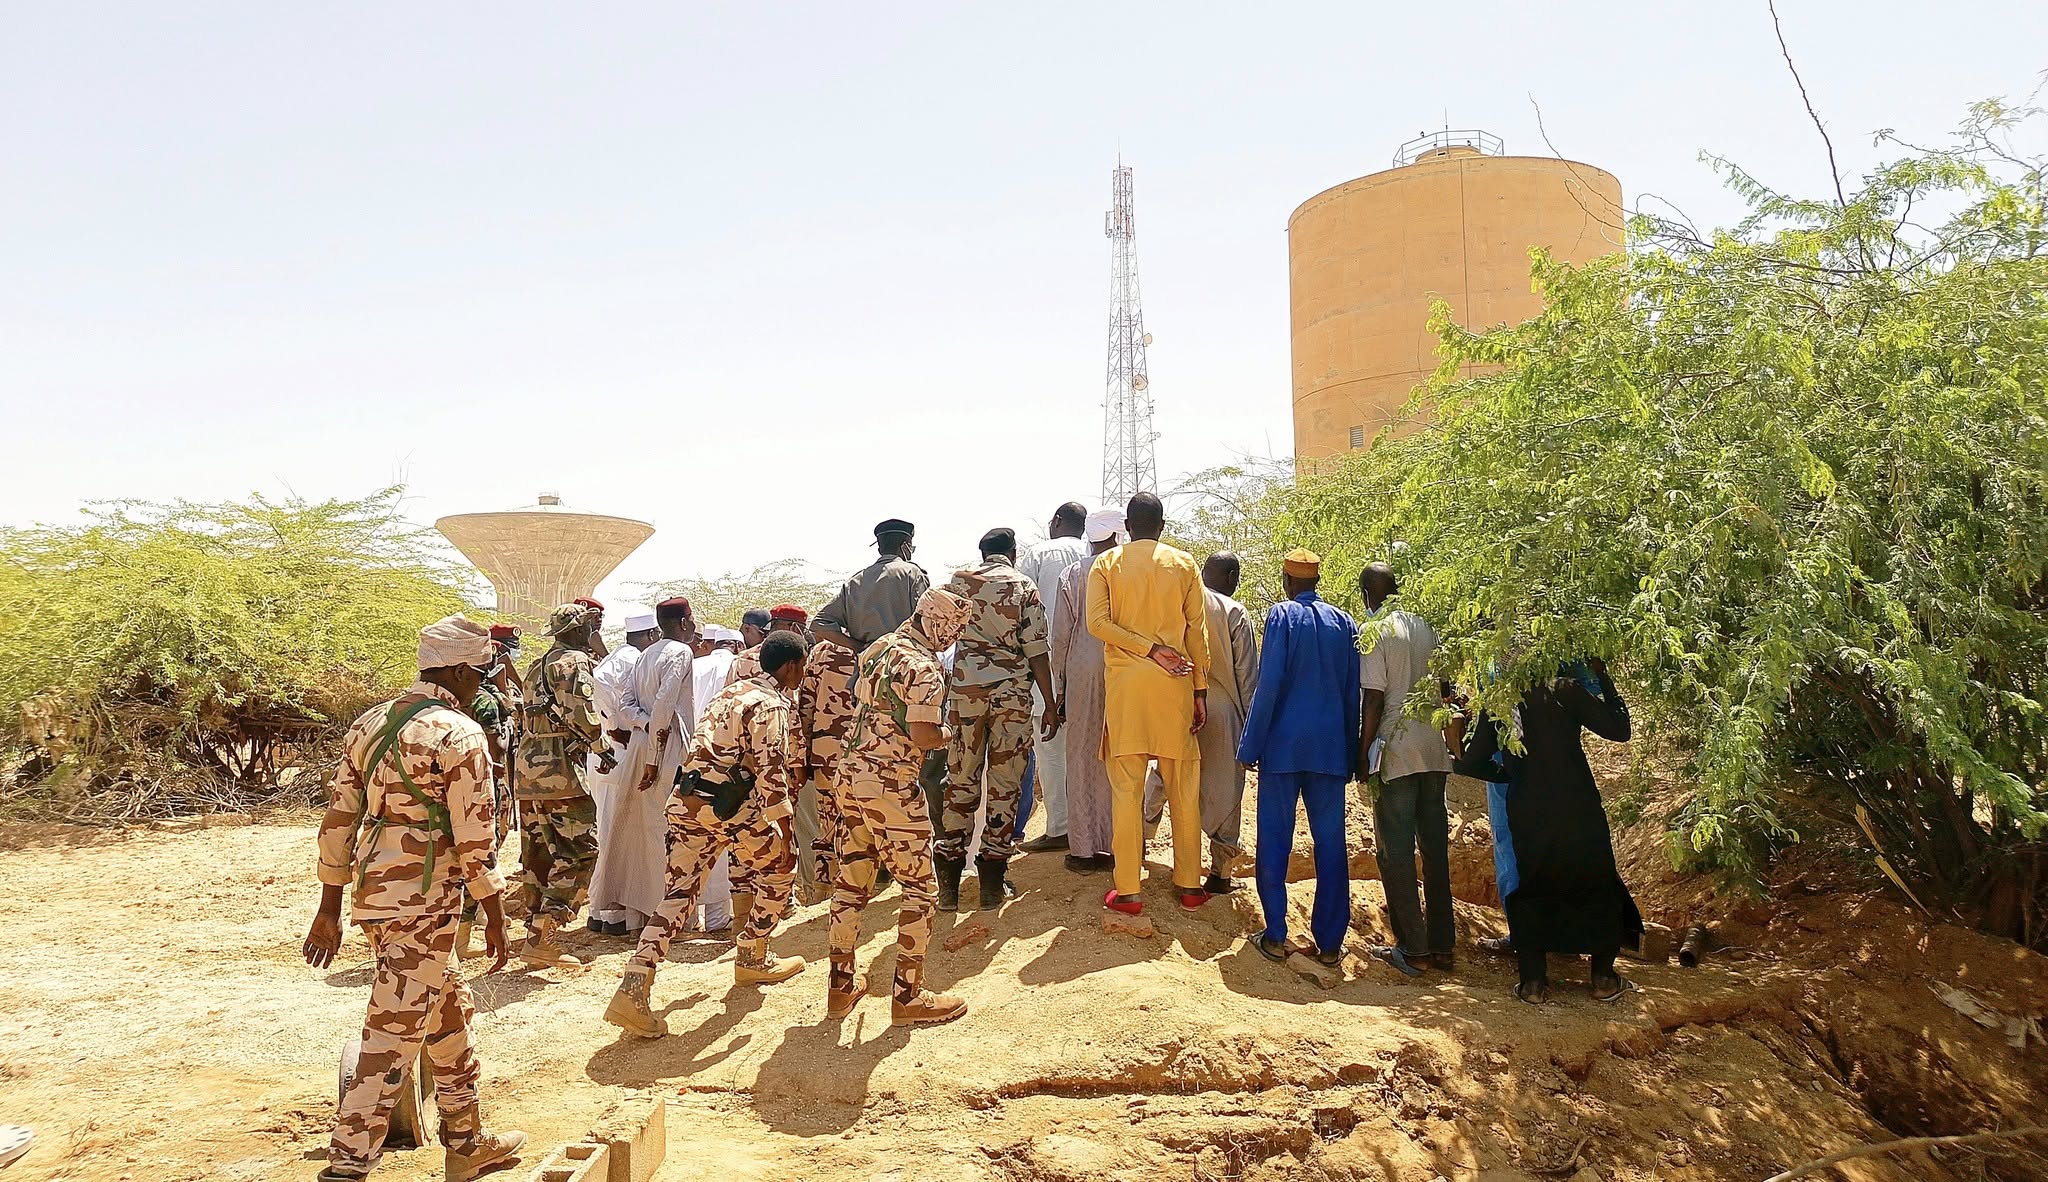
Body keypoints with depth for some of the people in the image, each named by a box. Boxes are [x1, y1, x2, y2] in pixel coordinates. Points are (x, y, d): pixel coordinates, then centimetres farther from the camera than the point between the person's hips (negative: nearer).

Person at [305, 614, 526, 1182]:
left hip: (371, 894, 9)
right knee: (394, 1035, 0)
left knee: (451, 1011, 20)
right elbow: (473, 839, -13)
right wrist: (495, 916, -2)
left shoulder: (369, 723, 10)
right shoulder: (459, 735, -13)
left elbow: (339, 818, 12)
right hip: (422, 902, -9)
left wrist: (330, 908, 17)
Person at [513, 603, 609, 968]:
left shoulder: (538, 665, 22)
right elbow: (580, 713, -17)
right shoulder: (574, 661, -6)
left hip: (529, 766, 10)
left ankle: (537, 935, 17)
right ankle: (543, 937, -11)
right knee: (581, 852, -7)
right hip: (561, 770, -9)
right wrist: (602, 749, -4)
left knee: (539, 855, 13)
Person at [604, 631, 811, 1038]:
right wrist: (786, 834, -12)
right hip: (728, 807, -8)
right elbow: (771, 773, -16)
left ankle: (634, 990, -1)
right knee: (779, 868, 15)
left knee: (679, 894, 8)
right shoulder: (771, 705, -8)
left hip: (685, 802, 8)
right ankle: (752, 960, 25)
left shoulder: (731, 691, 20)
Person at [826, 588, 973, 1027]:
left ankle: (840, 987, 24)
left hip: (851, 773, 9)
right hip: (891, 785, -8)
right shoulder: (924, 667, -15)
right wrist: (947, 734, -2)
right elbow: (924, 736, -21)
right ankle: (907, 996, 8)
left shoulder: (878, 649, 12)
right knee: (920, 888, 4)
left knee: (852, 881, 16)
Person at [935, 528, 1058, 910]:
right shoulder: (1024, 587, 2)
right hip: (1012, 693, -1)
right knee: (1005, 784, 6)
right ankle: (992, 883, 9)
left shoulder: (959, 580, 8)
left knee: (961, 782, 8)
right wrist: (1051, 705, 4)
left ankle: (948, 884, 10)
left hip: (964, 689, 2)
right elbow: (1037, 653, -2)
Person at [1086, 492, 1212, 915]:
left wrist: (1149, 650, -8)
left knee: (1126, 788, 1)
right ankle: (1190, 885, 16)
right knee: (1183, 788, 9)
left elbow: (1097, 622, -9)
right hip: (1174, 685, 1)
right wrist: (1200, 689, 6)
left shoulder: (1106, 564, 6)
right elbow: (1197, 629, 3)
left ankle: (1127, 891, 3)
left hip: (1123, 682, 0)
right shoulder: (1184, 563, 6)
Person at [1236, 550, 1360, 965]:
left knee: (1274, 840, 5)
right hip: (1330, 750, 4)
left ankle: (1275, 935, 7)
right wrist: (1350, 753, 15)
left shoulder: (1282, 616, -5)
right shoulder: (1344, 623, 7)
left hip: (1283, 745, -3)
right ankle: (1329, 942, 11)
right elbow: (1353, 693, 9)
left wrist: (1250, 745, -5)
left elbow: (1268, 685, -10)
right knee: (1330, 843, 7)